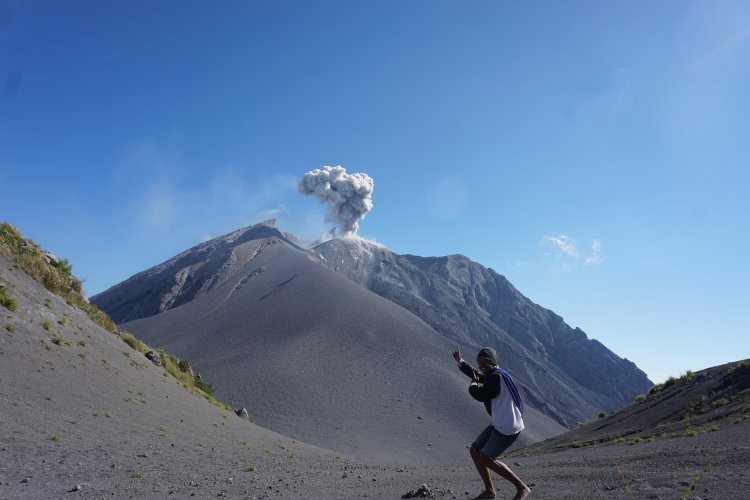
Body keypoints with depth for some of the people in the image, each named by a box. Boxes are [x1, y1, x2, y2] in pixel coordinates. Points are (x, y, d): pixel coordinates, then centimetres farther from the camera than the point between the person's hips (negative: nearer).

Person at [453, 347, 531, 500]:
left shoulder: (496, 376, -20)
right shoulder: (492, 374, 10)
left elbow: (481, 395, -20)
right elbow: (477, 375, 29)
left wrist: (473, 385, 0)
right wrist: (459, 361, 26)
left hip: (508, 427, -10)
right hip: (499, 424, 10)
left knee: (486, 458, -9)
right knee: (474, 451, 10)